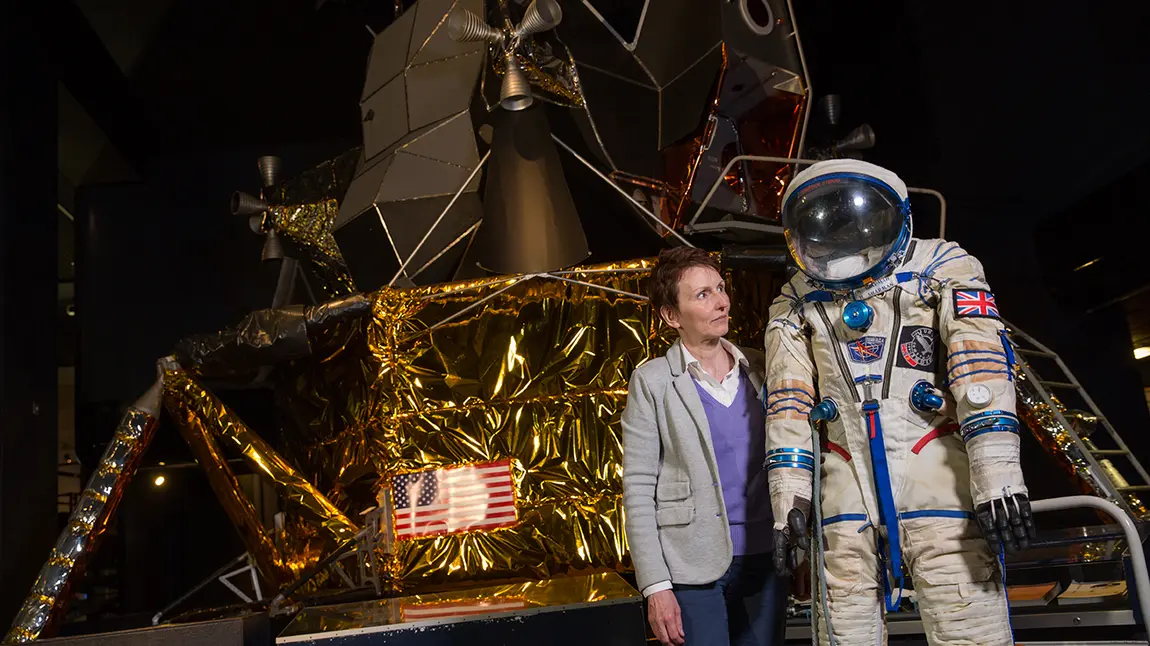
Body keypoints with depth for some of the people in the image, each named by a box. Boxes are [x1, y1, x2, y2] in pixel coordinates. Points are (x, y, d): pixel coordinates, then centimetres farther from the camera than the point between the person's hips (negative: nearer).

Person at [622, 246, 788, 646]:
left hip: (765, 561, 4)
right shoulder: (653, 382, -2)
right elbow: (638, 490, -5)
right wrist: (655, 587, -10)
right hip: (695, 568, -3)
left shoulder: (758, 368, 8)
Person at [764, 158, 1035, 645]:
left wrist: (998, 474, -17)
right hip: (847, 492, 3)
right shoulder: (794, 305, 12)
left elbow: (980, 366, -7)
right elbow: (788, 404, 8)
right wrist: (790, 495, -1)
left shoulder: (941, 268, 3)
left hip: (938, 484, -2)